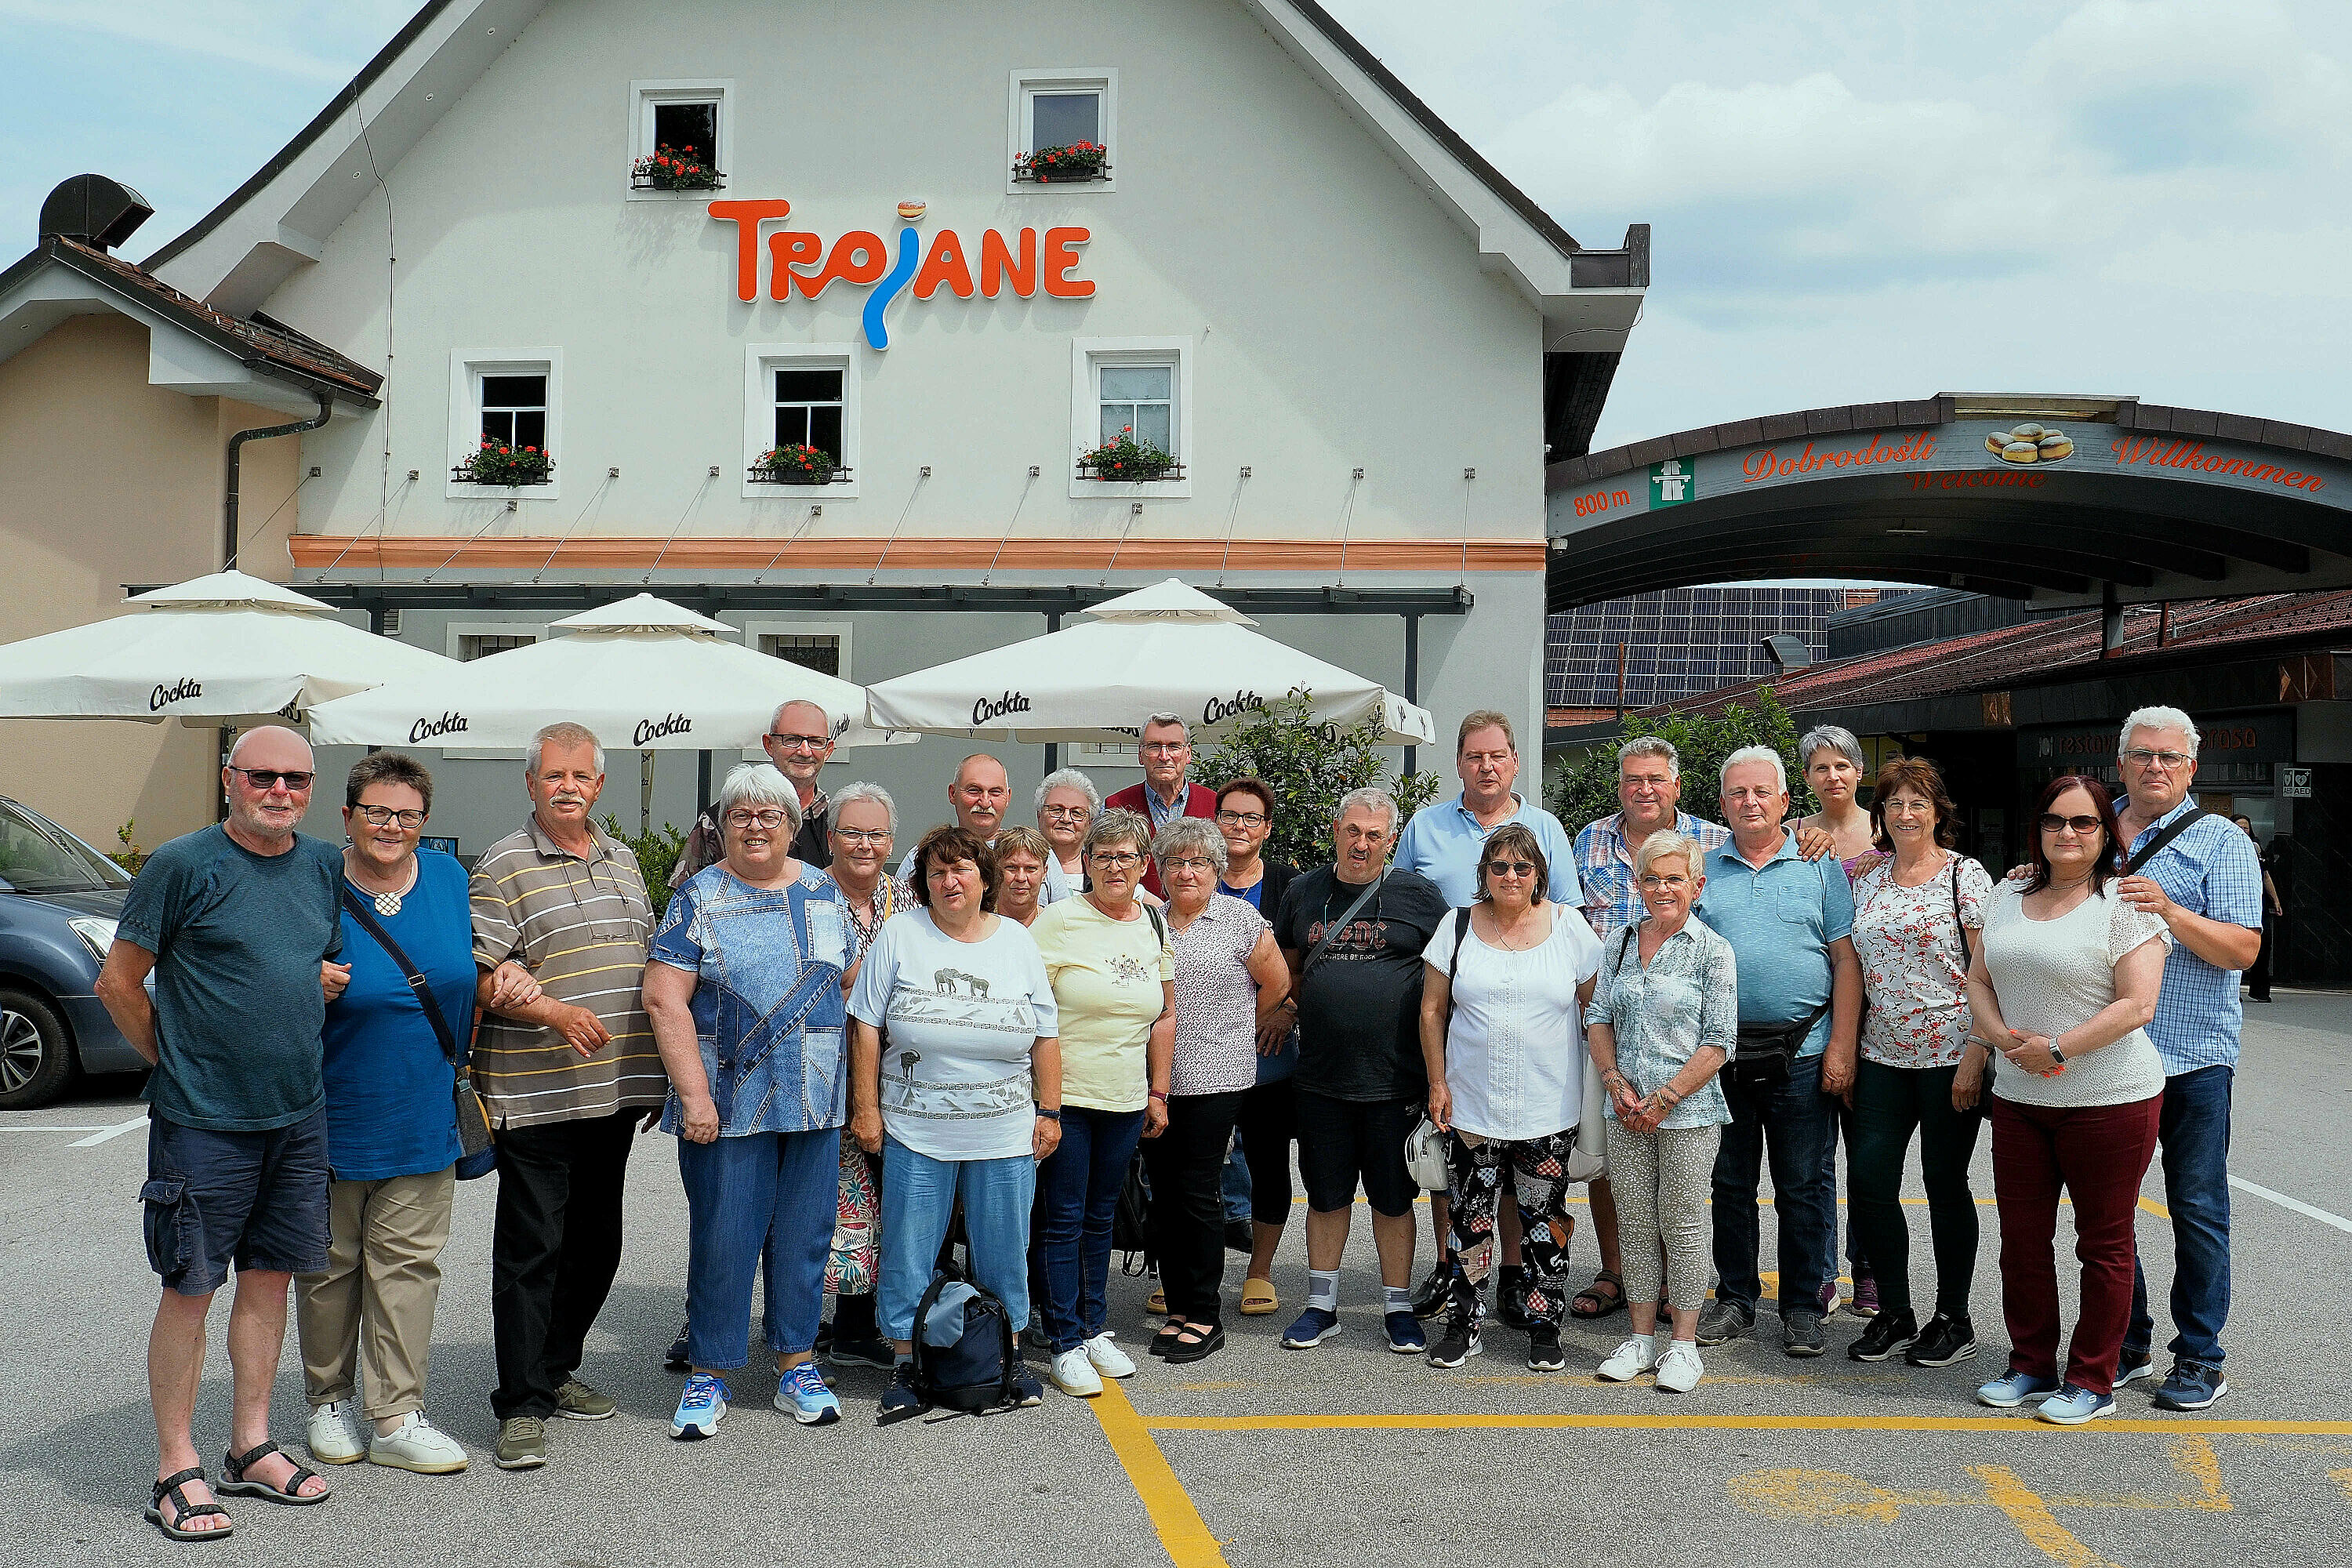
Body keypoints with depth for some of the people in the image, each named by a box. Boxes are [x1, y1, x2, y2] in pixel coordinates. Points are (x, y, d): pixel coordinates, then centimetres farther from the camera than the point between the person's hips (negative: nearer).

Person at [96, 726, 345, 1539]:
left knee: (269, 1276, 12)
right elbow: (119, 982, -5)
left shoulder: (325, 866, 8)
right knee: (190, 1288, 1)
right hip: (203, 1120, -5)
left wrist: (333, 980, 1)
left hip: (299, 1113, 6)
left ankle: (252, 1447, 24)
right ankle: (177, 1470, 12)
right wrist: (175, 1063, -1)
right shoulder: (183, 865, -10)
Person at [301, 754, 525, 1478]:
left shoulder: (448, 878, 3)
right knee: (329, 1264, 10)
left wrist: (513, 979, -3)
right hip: (333, 1115, -3)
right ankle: (330, 1401, 28)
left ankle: (397, 1417, 11)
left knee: (408, 1262, 4)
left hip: (423, 1117, 3)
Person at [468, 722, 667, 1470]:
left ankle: (557, 1369, 31)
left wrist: (651, 1070, 16)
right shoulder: (502, 867, -7)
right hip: (536, 1093, -7)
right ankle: (521, 1407, 5)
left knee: (595, 1242, 15)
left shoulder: (622, 860, 14)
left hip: (614, 1090, 7)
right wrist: (554, 1012, -23)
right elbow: (477, 980, -12)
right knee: (530, 1250, -2)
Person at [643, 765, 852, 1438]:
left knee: (805, 1232, 9)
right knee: (723, 1237, 1)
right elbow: (664, 998, -9)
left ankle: (797, 1366, 21)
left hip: (816, 1102, 4)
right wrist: (694, 1093, -15)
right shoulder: (699, 897, -3)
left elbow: (850, 985, 15)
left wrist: (853, 1087, 10)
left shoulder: (823, 892, 9)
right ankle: (708, 1377, 15)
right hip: (729, 1104, -3)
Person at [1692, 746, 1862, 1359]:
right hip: (1719, 1051, 2)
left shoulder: (1819, 869, 4)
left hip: (1802, 1053, -2)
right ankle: (1735, 1298, 22)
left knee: (1804, 1187, 4)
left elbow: (1846, 962, 1)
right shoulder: (1701, 872, 9)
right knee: (1729, 1183, 10)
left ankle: (1803, 1306, 15)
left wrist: (1841, 1046, -7)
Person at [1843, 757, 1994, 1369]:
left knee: (1945, 1184, 3)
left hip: (1949, 1058, -5)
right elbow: (1854, 973, 17)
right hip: (1882, 1058, 5)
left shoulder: (1966, 876, -4)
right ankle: (1894, 1315, 15)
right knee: (1868, 1183, 1)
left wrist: (1975, 1058, -13)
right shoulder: (1866, 882, 10)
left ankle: (1953, 1320, 17)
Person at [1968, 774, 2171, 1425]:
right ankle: (2032, 1366, 26)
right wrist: (2005, 1037, -5)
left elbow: (2137, 1005, -15)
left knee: (2104, 1242, 6)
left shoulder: (2126, 904, -9)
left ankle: (2092, 1381, 18)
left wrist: (2056, 1047, -18)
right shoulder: (2009, 897, 9)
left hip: (2110, 1098, -5)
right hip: (2018, 1097, 6)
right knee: (2022, 1237, 11)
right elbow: (1978, 980, 13)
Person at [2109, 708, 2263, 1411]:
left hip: (2192, 1056, -4)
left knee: (2197, 1208, 3)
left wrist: (2170, 911, -24)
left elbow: (2242, 949, -11)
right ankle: (2126, 1341, 24)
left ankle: (2199, 1358, 13)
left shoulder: (2222, 842, -2)